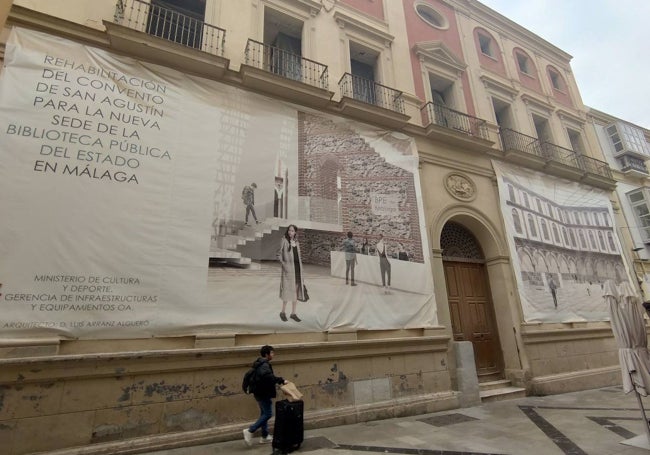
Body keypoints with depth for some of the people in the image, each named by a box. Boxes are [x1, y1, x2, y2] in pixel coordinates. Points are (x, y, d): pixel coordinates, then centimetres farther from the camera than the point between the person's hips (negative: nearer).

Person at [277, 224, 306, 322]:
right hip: (288, 268, -6)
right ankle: (283, 312, 12)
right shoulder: (284, 240, -3)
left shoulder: (296, 242, 13)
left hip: (297, 267, 6)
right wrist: (283, 264, -15)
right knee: (288, 290, -6)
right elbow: (279, 254, -3)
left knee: (296, 290, 6)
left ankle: (293, 313, 14)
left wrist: (300, 269, 12)